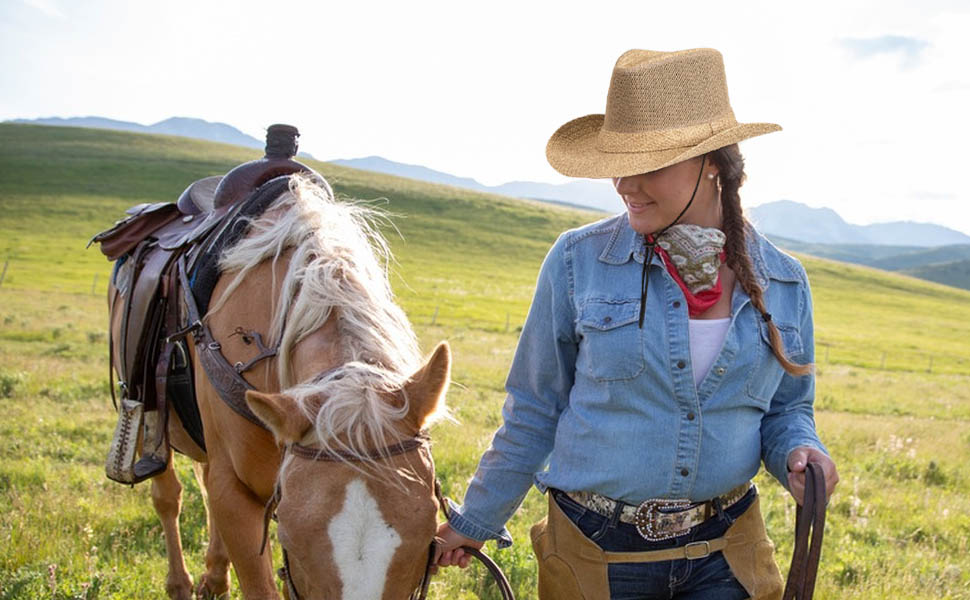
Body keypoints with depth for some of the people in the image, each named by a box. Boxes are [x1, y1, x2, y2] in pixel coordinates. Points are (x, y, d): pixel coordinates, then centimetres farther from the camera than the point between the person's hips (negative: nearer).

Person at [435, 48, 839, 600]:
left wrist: (800, 452, -12)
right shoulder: (578, 262, -10)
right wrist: (476, 520, 7)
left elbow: (787, 410, 11)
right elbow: (534, 411, 0)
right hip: (596, 553, -1)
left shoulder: (783, 284, -3)